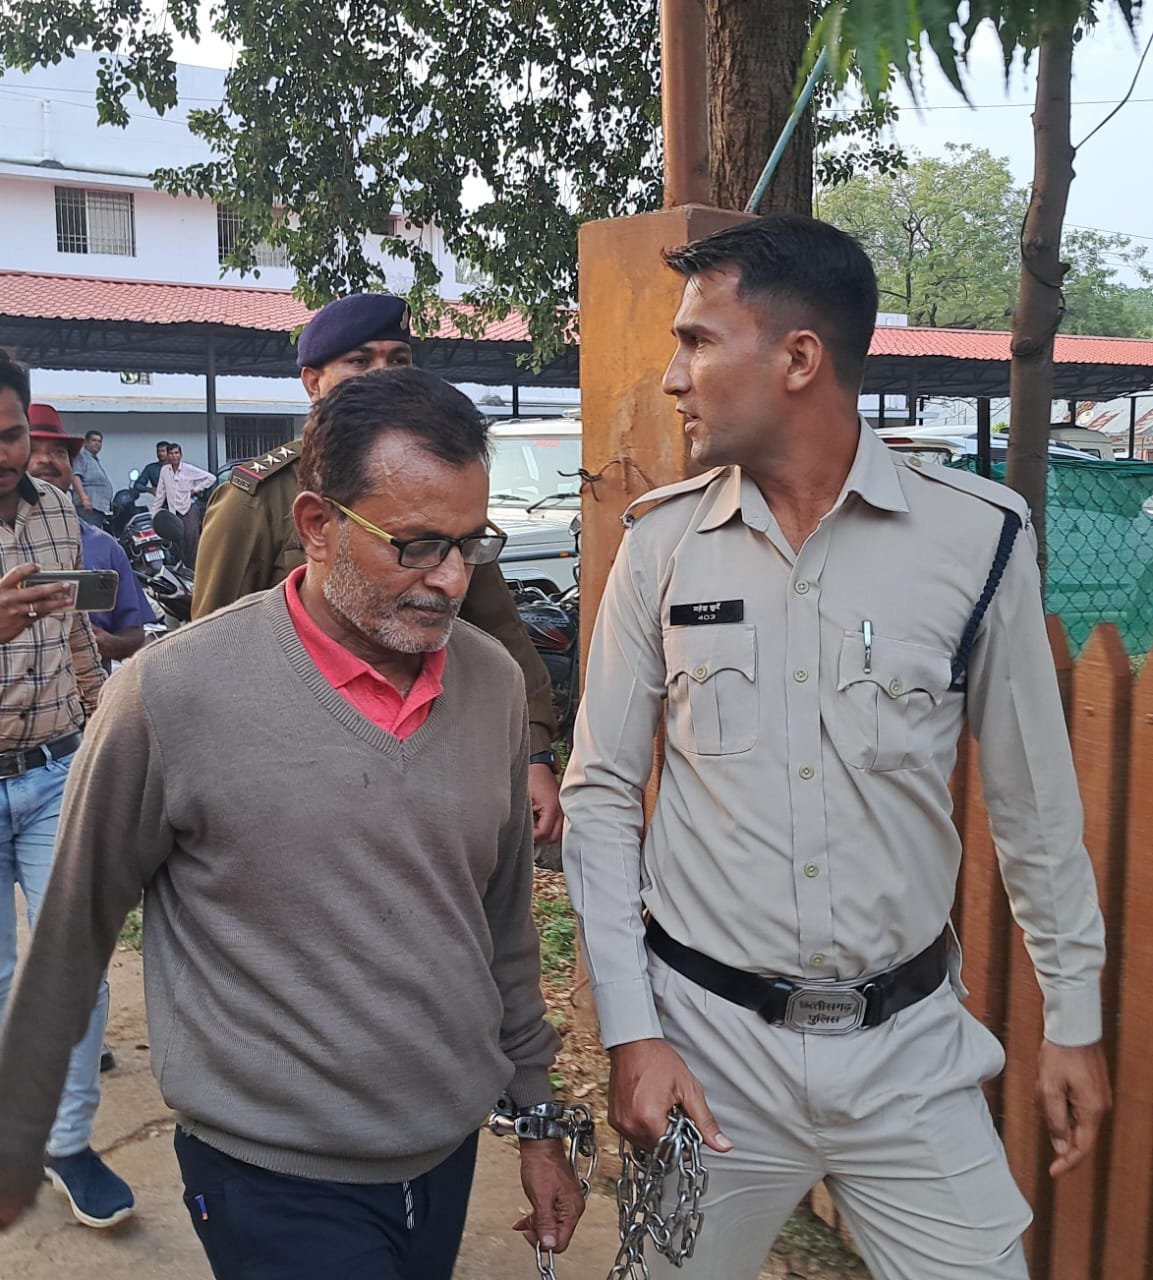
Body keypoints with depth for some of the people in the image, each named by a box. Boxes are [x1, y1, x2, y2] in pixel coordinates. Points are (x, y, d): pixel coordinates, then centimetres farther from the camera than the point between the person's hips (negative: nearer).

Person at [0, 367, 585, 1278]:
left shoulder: (495, 683, -5)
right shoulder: (172, 696, -19)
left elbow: (505, 920, 6)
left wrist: (537, 1112, 11)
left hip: (451, 1154, 5)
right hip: (278, 1184, -4)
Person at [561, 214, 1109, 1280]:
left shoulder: (979, 536, -9)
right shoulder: (661, 543, -6)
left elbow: (1033, 795, 2)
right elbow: (602, 794, -1)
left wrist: (1075, 1016, 8)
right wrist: (630, 1032, -5)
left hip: (911, 1040, 0)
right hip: (705, 1036, 1)